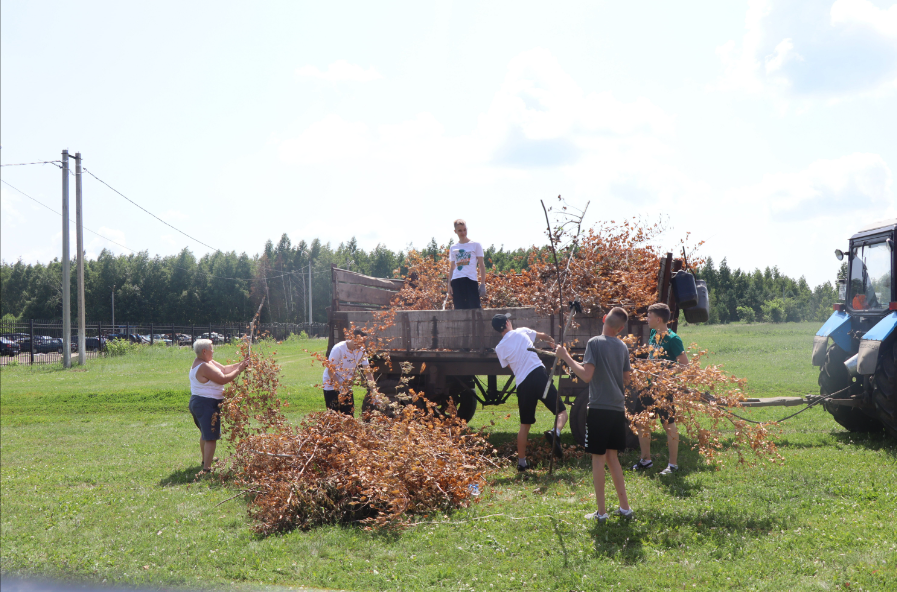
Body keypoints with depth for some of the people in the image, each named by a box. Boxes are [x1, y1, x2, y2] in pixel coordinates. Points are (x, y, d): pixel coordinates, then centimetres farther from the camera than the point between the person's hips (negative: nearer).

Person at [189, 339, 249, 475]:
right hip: (206, 404, -12)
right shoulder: (204, 367, -22)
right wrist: (239, 370, -12)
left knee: (205, 433, 29)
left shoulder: (207, 362, 10)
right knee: (211, 437, -11)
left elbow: (224, 369, 9)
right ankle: (207, 468, -13)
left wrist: (240, 364, 1)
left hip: (197, 402, 12)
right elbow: (223, 379, -22)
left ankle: (206, 459, 47)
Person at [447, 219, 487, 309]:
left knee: (474, 307, -11)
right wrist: (449, 285, 8)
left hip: (471, 280, -3)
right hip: (456, 281, 3)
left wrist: (482, 284, -4)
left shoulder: (475, 245, 7)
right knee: (459, 309, 0)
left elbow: (481, 265, 4)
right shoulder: (453, 248, 16)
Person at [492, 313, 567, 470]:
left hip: (522, 383, 2)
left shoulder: (499, 348, 10)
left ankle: (521, 462, 17)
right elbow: (543, 336, 30)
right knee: (561, 411, 1)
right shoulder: (521, 332, 11)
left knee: (525, 425, 14)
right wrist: (551, 342, 51)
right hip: (538, 374, -2)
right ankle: (555, 432, -31)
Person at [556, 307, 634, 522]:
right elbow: (626, 379, 14)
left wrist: (566, 357, -11)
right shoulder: (622, 347, 8)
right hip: (618, 408, 6)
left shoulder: (595, 343, -11)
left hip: (599, 408, -6)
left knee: (598, 458, 1)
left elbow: (587, 375, -19)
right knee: (612, 456, 16)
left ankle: (601, 512, 3)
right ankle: (624, 507, 17)